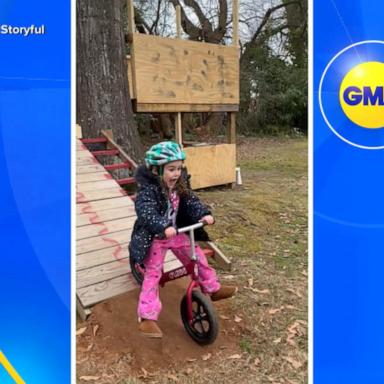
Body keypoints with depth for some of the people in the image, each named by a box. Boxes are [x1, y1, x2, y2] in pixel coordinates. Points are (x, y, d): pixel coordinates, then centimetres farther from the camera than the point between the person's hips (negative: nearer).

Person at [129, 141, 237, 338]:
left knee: (198, 257, 10)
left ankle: (212, 288, 32)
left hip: (176, 233, 7)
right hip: (154, 238, -6)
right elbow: (146, 212, -37)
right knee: (153, 274, -6)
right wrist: (163, 228, -52)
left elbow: (191, 201, -3)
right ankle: (147, 317, 0)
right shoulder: (148, 190, -23)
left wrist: (204, 214, -23)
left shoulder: (178, 186, 0)